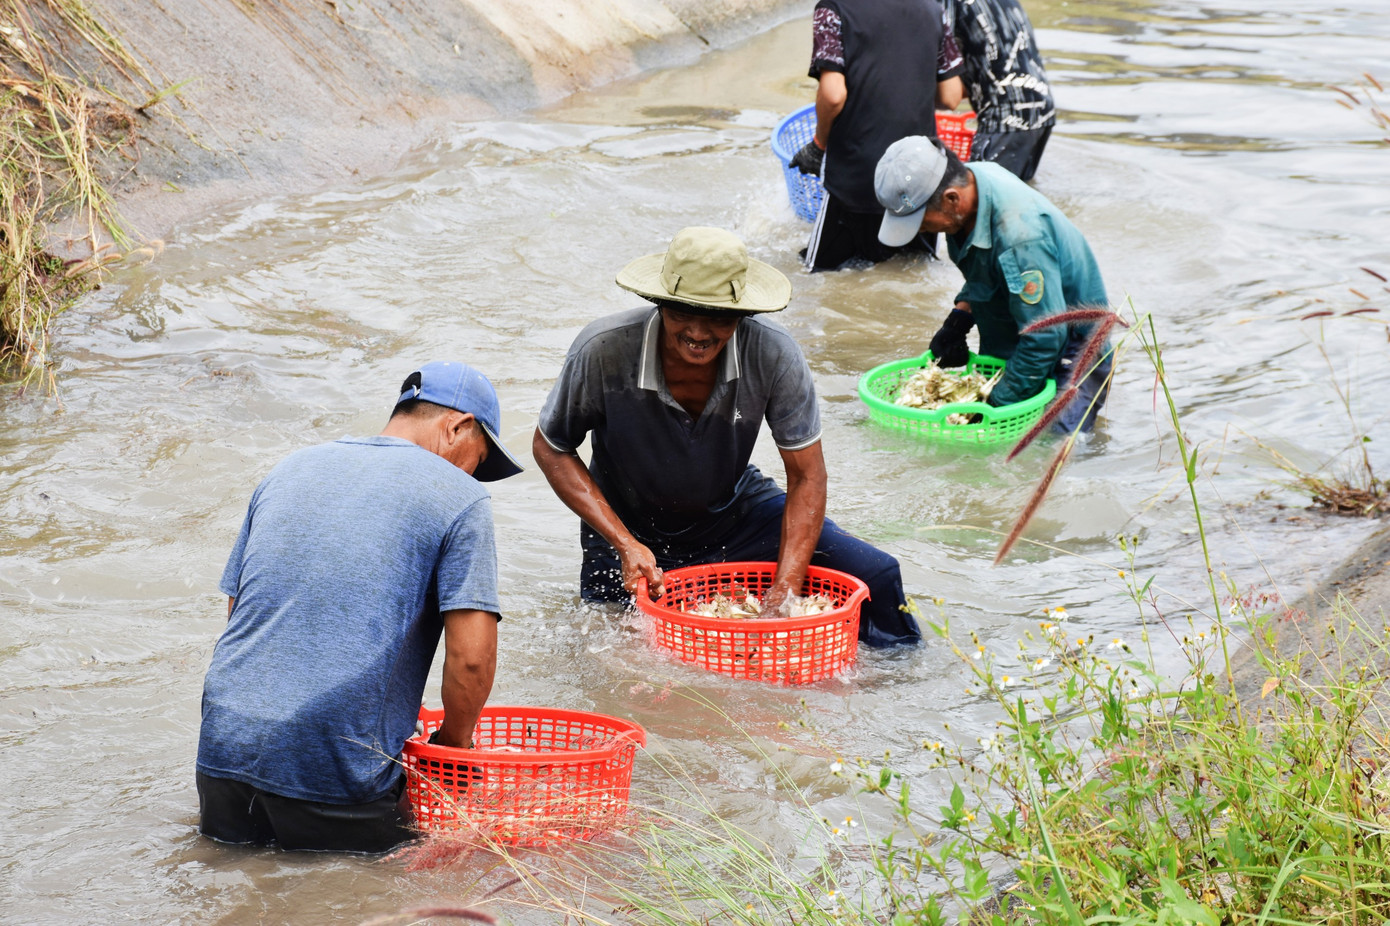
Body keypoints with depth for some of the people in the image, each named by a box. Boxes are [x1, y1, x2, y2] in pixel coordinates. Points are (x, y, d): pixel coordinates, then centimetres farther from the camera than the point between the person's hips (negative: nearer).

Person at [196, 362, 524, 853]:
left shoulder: (288, 469, 18)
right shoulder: (459, 496, 0)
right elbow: (471, 657, -8)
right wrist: (453, 744, 9)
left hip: (225, 748, 6)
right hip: (339, 771, -6)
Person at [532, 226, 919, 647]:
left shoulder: (773, 353, -27)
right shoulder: (602, 351, -29)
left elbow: (806, 477, -18)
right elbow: (551, 450, -13)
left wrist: (784, 592, -29)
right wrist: (626, 545, -23)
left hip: (736, 515, 1)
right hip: (630, 530, -1)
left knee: (876, 577, -11)